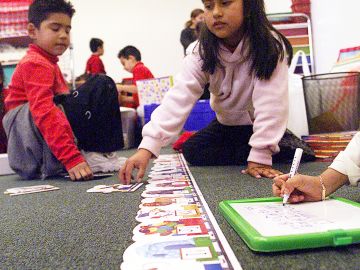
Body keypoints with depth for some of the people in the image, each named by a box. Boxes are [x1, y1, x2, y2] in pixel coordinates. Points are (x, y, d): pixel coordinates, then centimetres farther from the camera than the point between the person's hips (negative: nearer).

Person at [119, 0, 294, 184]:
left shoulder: (270, 45, -29)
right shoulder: (204, 51, -22)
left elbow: (269, 102, -33)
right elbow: (179, 98, -34)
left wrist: (260, 155, -40)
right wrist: (147, 147, -45)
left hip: (266, 125, -3)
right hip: (227, 124, 4)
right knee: (192, 151, -12)